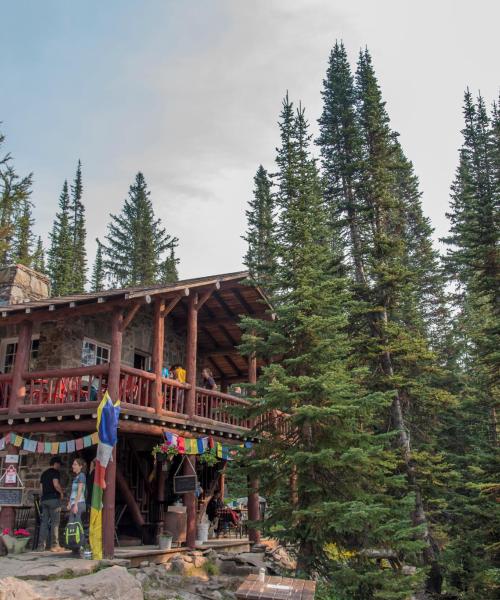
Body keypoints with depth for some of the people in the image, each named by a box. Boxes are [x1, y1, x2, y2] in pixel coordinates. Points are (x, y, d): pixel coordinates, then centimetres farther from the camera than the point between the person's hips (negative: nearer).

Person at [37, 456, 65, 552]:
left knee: (44, 522, 8)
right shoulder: (55, 472, -6)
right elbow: (56, 484, -17)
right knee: (55, 522, -5)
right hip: (53, 498, -8)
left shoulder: (44, 473, 19)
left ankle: (41, 545, 7)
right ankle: (54, 545, -6)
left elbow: (41, 487, 19)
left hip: (44, 499, 8)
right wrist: (61, 492, -3)